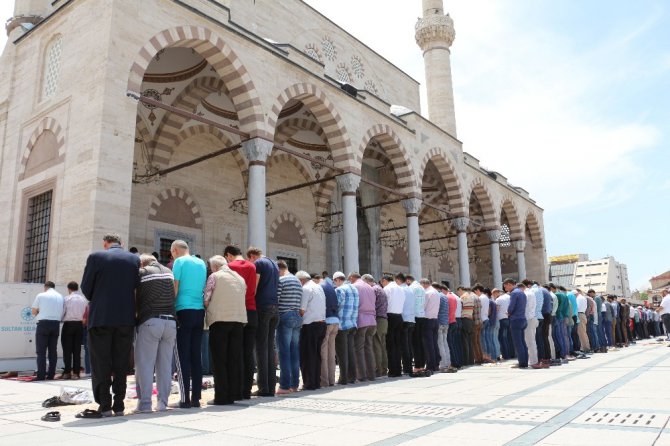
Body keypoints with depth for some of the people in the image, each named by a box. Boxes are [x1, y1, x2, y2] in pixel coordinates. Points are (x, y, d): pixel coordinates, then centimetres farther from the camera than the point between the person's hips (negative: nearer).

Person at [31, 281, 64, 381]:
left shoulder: (41, 295, -2)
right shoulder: (60, 297, 9)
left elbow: (33, 311, 2)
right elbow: (62, 313, 8)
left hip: (43, 323, -4)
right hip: (56, 324, 4)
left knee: (41, 351, 0)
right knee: (53, 351, 9)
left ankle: (41, 375, -4)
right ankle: (51, 375, 10)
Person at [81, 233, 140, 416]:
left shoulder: (96, 257, -3)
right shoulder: (134, 259, 4)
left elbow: (86, 287, 1)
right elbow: (136, 286, 6)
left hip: (101, 317, -2)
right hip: (126, 317, 2)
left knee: (101, 363, 7)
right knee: (121, 363, 10)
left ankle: (104, 405, 7)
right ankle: (119, 405, 12)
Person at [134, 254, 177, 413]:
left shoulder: (141, 273, 3)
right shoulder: (169, 272, 15)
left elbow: (135, 298, 6)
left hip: (150, 321, -4)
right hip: (171, 321, 4)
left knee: (145, 364, 3)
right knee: (165, 364, 8)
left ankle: (144, 403, 2)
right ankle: (163, 403, 11)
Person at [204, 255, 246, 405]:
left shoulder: (215, 276, 0)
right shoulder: (240, 278, 16)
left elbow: (206, 300, -3)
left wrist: (209, 313, 13)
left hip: (220, 320, -5)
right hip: (239, 319, 5)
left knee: (219, 360, 1)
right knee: (235, 358, 9)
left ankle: (221, 397, 2)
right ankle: (234, 393, 11)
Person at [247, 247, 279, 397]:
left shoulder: (258, 264, -2)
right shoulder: (274, 265, 21)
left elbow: (253, 289, -9)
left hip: (262, 307, -7)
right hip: (275, 308, 7)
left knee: (261, 347, -4)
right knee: (270, 347, 8)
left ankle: (264, 387, -4)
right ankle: (271, 386, 8)